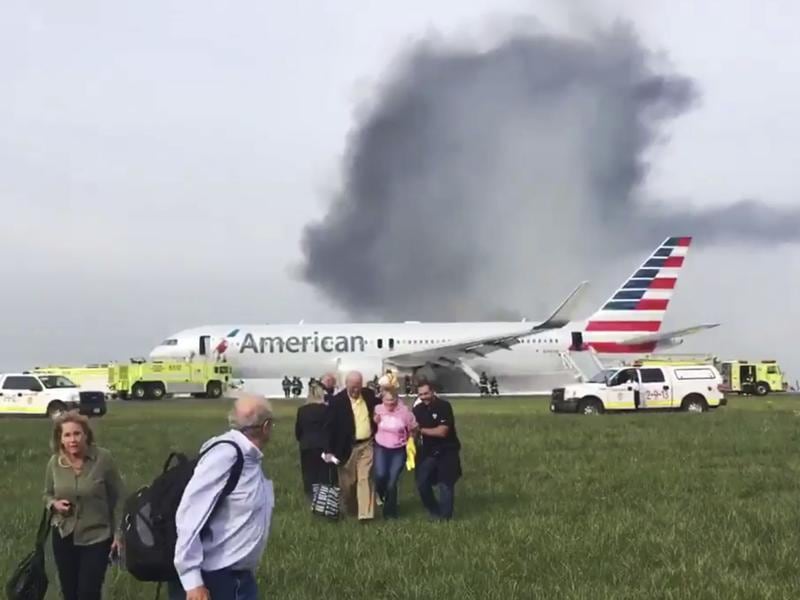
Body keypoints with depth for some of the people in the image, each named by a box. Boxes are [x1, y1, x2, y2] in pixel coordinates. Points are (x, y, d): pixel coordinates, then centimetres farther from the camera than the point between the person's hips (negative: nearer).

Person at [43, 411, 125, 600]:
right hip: (63, 537, 4)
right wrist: (54, 504, -10)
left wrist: (118, 534, -7)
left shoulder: (103, 458, -13)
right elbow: (47, 495, 13)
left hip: (97, 537, -4)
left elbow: (118, 498, -5)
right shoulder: (54, 463, -4)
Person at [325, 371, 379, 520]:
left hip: (367, 445, 2)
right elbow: (331, 426, -10)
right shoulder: (337, 400, -10)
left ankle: (365, 513, -8)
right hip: (347, 447, -2)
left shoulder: (369, 394, 2)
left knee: (365, 479, -6)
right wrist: (330, 450, -12)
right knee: (348, 482, 10)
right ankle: (349, 510, 29)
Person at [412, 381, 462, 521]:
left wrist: (421, 430, -14)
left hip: (447, 451, -5)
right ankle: (435, 512, 23)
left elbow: (442, 431, -23)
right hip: (428, 451, 5)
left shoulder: (444, 406, -17)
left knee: (445, 484, -2)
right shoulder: (418, 409, 1)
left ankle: (445, 516, 8)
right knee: (422, 483, 5)